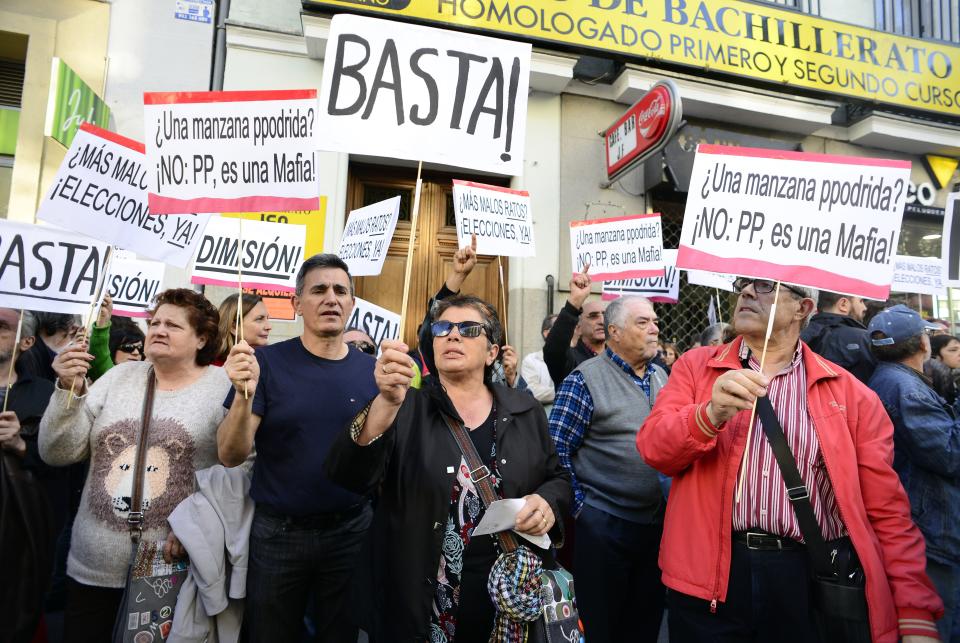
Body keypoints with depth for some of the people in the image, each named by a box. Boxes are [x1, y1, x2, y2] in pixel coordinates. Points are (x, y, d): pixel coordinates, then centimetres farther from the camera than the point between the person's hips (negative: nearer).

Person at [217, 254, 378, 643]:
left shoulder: (371, 370, -3)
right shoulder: (267, 362, -9)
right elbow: (231, 456, -13)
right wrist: (244, 395, -29)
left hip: (351, 530, 2)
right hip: (278, 531, -1)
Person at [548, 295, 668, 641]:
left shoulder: (661, 376, 8)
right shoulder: (586, 379, -12)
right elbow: (557, 451, -14)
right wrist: (579, 507, -13)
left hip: (656, 522, 6)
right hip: (603, 523, -6)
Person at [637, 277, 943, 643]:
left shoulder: (851, 393, 2)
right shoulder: (696, 366, 2)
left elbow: (887, 511, 2)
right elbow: (652, 448, -9)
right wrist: (711, 414, -26)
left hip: (812, 579, 1)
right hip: (708, 575, 0)